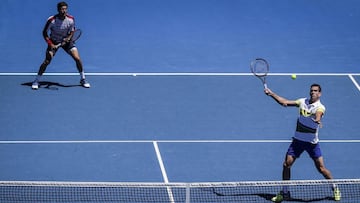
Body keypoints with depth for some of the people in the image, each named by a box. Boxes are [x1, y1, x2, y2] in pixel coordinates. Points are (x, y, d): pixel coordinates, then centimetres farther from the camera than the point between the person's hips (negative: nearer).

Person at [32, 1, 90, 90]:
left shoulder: (71, 19, -18)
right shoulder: (51, 20, -25)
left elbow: (72, 31, -1)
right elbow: (45, 33, -13)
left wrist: (68, 38, -21)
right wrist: (50, 44, -24)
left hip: (66, 40, 2)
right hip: (54, 42, -2)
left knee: (77, 58, -10)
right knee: (47, 61, -14)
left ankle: (83, 79, 9)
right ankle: (36, 81, 0)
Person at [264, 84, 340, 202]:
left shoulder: (320, 107, -12)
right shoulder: (303, 102, 4)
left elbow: (317, 118, -34)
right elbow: (284, 102, 10)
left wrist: (316, 120, -57)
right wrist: (271, 93, 4)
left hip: (312, 142, -4)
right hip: (298, 139, 4)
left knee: (321, 168, -5)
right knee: (286, 165, 0)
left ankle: (335, 189, 16)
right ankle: (284, 192, 15)